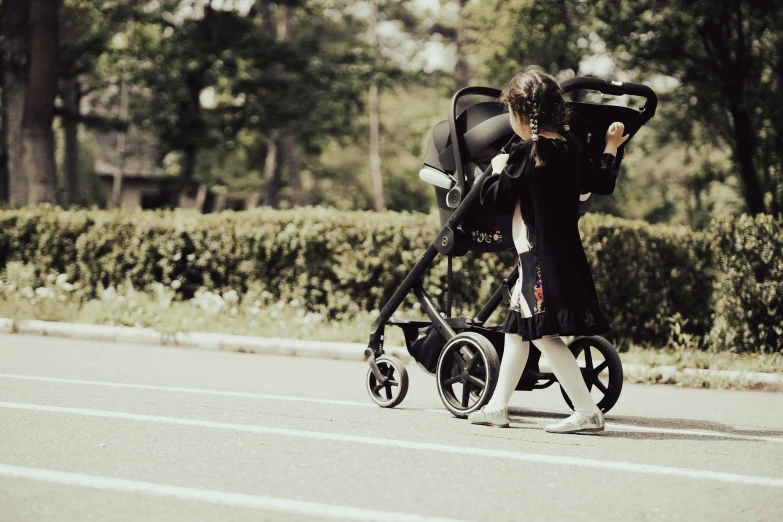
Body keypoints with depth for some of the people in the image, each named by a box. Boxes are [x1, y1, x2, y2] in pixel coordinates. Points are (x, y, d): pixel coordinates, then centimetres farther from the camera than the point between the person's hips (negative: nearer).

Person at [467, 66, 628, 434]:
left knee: (544, 334, -9)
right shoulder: (570, 148, 7)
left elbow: (495, 197, -13)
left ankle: (587, 412, -13)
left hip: (541, 258, -9)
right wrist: (611, 149, 34)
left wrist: (498, 169, 7)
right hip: (566, 251, 9)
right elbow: (602, 183, 18)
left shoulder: (525, 154, -15)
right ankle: (497, 407, 26)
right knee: (517, 327, 18)